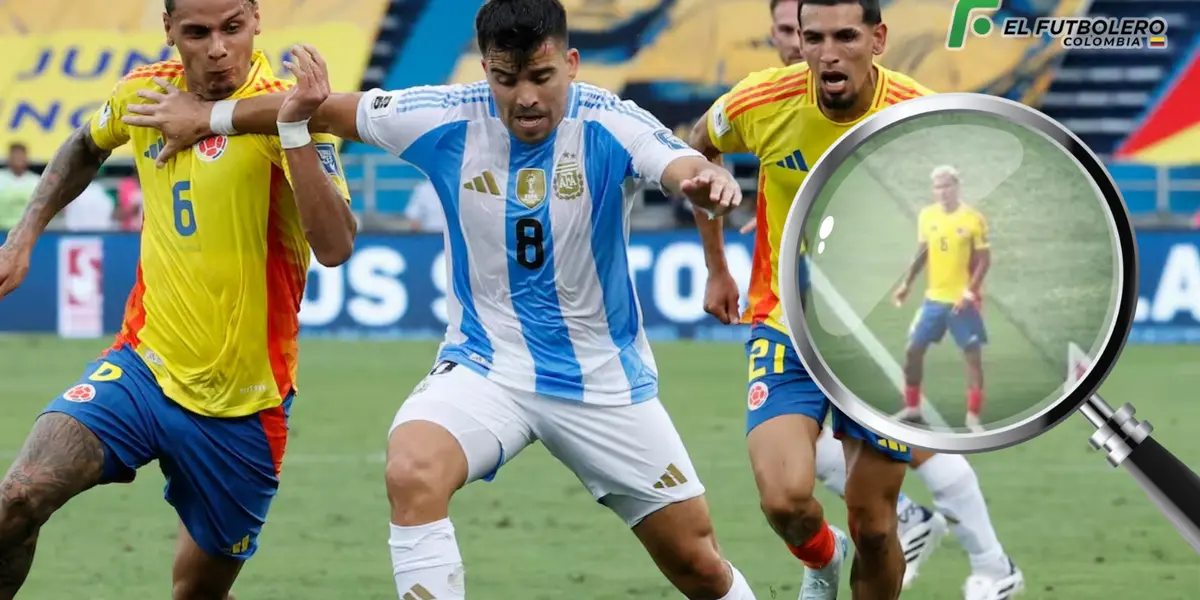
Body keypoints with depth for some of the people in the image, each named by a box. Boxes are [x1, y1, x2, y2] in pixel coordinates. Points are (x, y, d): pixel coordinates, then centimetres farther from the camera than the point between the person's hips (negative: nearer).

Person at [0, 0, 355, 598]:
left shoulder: (280, 107, -14)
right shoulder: (144, 93, 0)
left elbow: (335, 248, -29)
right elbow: (85, 146, 26)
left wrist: (295, 127, -38)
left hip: (242, 407, -3)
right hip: (142, 366, 3)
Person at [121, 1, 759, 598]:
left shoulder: (611, 125, -18)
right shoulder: (447, 118, -12)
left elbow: (685, 168, -37)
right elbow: (328, 109, 2)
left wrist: (710, 181, -61)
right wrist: (206, 117, 10)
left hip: (602, 376, -1)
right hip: (485, 366, 1)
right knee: (412, 473, -31)